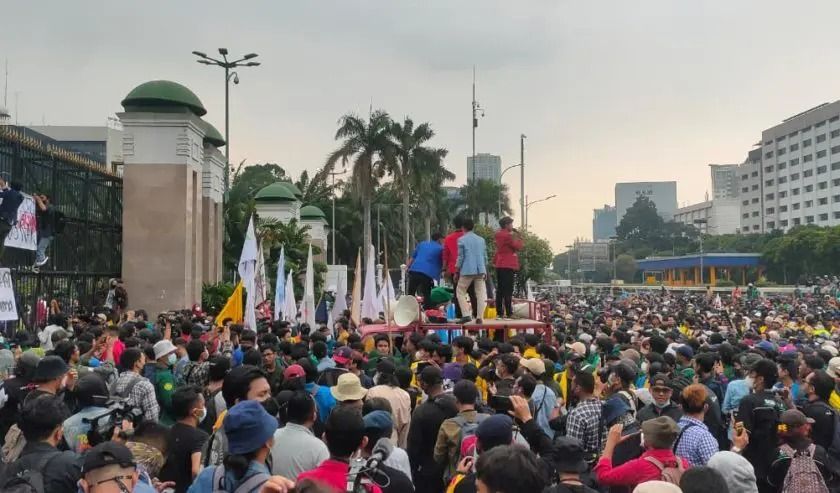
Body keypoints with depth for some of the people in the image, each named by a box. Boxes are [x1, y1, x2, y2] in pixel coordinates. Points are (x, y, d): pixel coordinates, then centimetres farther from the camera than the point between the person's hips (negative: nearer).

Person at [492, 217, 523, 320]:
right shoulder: (508, 235, -15)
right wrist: (518, 238, -1)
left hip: (499, 265, 9)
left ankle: (499, 313, 13)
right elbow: (518, 247, -13)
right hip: (508, 266, -9)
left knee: (500, 289, 10)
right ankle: (508, 313, -10)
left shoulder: (498, 234, 13)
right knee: (508, 291, -9)